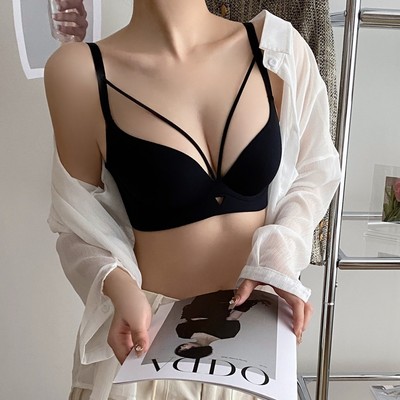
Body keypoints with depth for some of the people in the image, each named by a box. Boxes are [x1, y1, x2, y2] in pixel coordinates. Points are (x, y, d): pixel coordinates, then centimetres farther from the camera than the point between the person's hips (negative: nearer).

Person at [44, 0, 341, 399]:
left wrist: (276, 254, -13)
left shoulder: (279, 49, -8)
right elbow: (80, 220, -5)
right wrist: (119, 286, -23)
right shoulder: (80, 71, -13)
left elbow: (314, 171, 3)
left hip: (254, 318, 3)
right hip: (149, 327, -2)